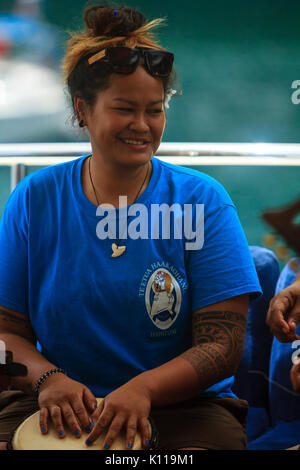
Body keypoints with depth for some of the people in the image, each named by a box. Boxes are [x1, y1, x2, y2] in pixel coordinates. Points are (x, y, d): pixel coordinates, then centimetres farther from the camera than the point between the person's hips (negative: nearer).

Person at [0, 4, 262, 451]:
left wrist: (144, 389, -21)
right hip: (62, 405, 1)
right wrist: (48, 379, -17)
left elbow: (223, 347, -4)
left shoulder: (203, 200, 0)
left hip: (182, 403, -1)